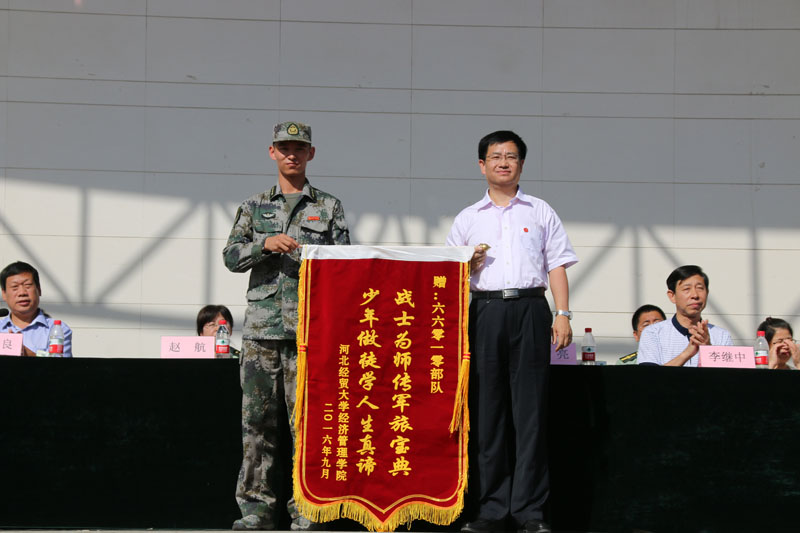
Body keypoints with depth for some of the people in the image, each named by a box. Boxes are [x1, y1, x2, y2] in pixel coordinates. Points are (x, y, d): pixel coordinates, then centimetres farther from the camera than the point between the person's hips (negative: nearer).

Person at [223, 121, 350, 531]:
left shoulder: (329, 207, 12)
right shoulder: (254, 207, 15)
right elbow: (231, 257, 6)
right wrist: (266, 244, -11)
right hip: (261, 327, 2)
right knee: (257, 420, 2)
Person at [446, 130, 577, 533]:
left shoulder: (541, 212, 16)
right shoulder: (468, 218, 17)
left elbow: (557, 265, 10)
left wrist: (563, 314, -1)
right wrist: (470, 264, -3)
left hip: (529, 308, -1)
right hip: (484, 310, 1)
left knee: (530, 408, -5)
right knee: (487, 409, -1)